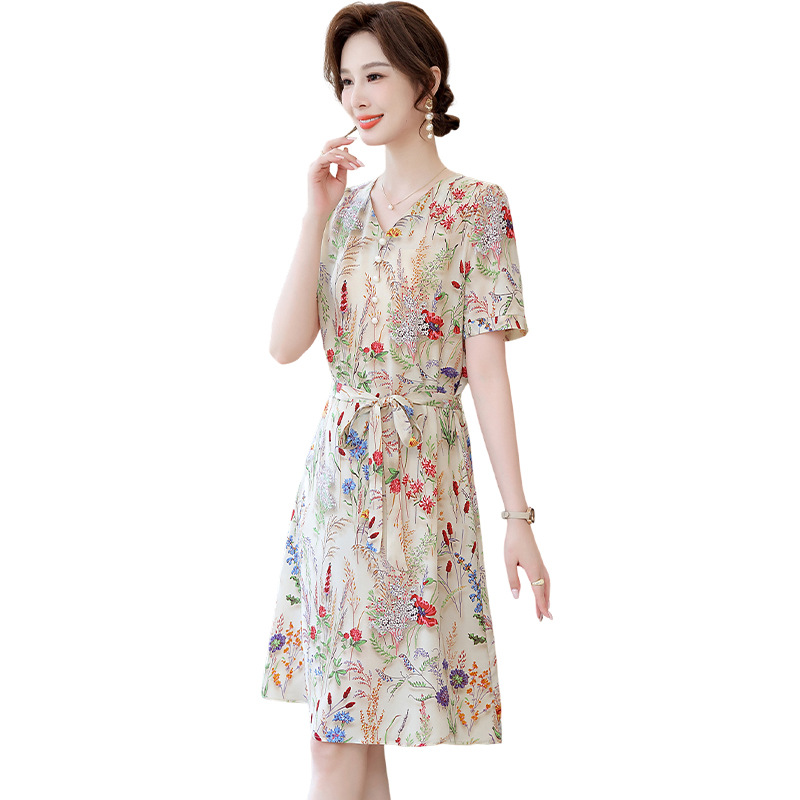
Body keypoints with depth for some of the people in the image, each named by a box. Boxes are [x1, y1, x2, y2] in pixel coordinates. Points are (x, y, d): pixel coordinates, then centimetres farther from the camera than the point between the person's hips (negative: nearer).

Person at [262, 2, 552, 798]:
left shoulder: (476, 207, -4)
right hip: (336, 465, 6)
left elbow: (486, 371, -8)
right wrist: (317, 215, -5)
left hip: (415, 479, -6)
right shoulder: (348, 207, 12)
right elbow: (286, 343, 0)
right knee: (352, 733, 9)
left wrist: (518, 517, -10)